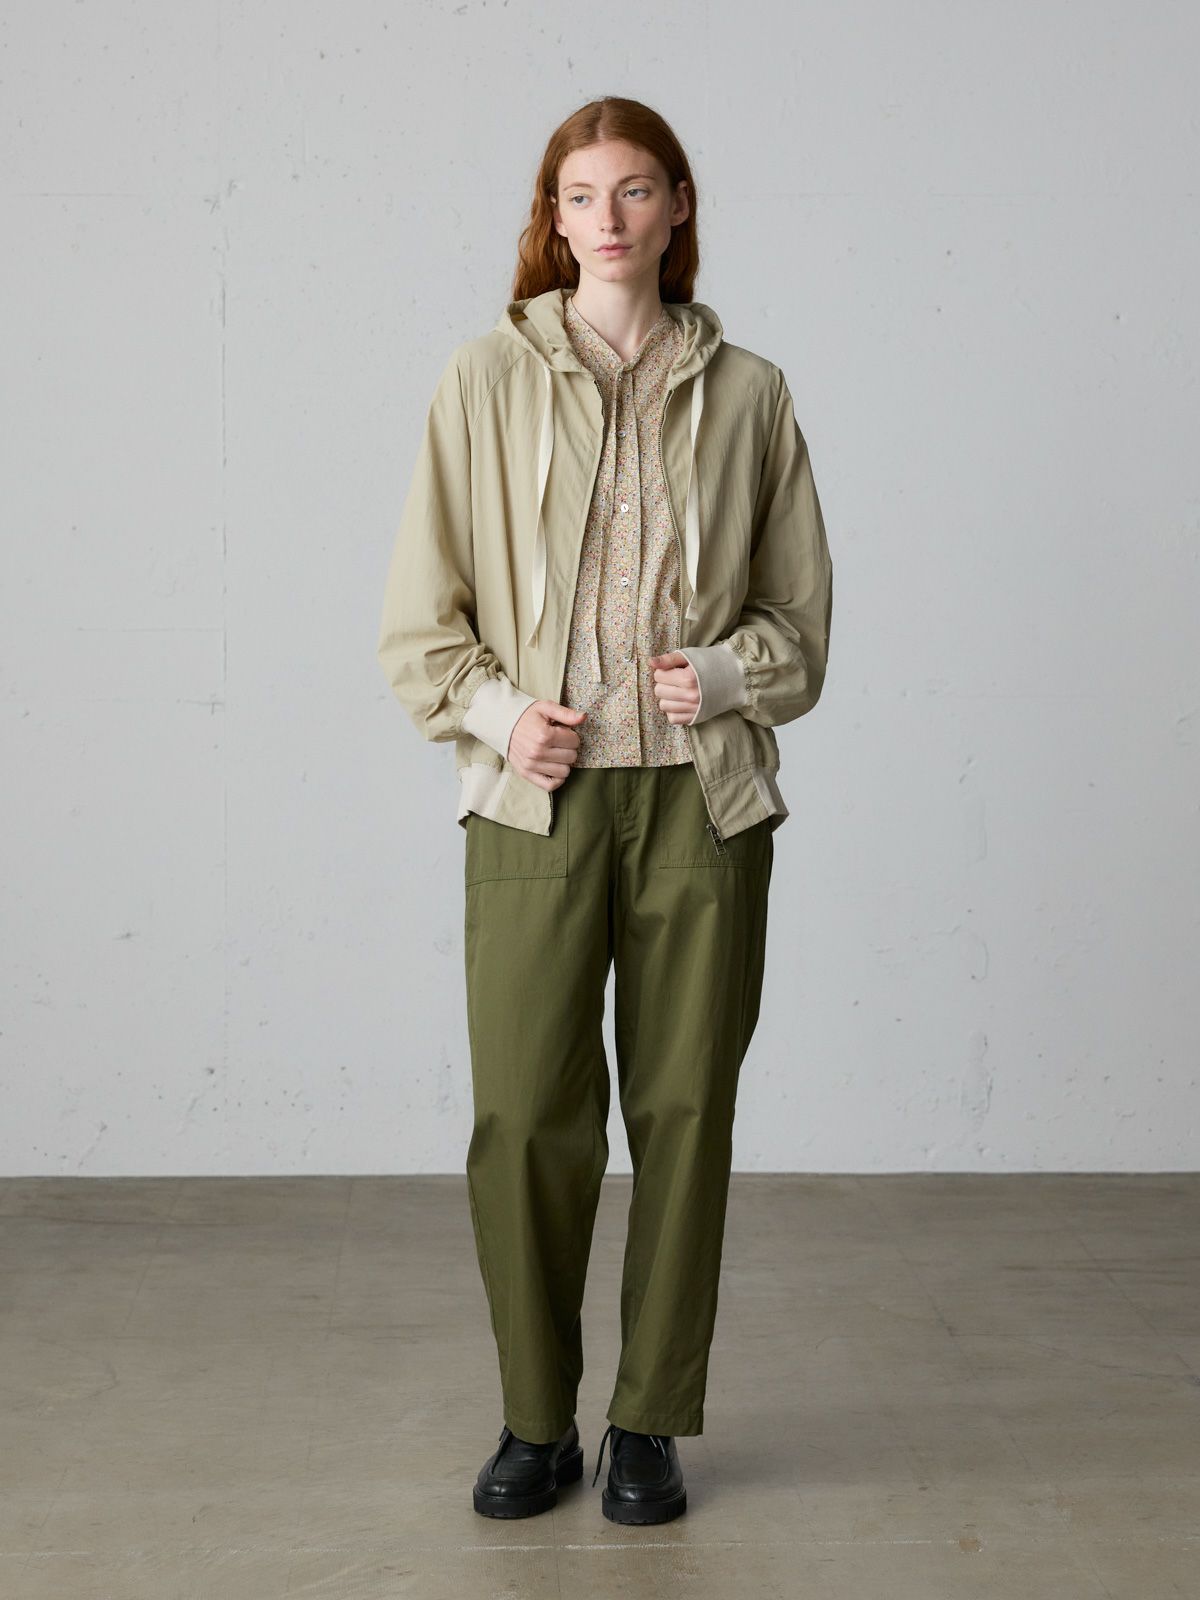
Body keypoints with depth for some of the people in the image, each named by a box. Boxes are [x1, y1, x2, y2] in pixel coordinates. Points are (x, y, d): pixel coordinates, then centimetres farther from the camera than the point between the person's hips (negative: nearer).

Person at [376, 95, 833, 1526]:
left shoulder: (745, 392, 6)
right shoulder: (487, 382, 4)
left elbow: (801, 614, 11)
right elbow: (419, 616, 6)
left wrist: (731, 671, -8)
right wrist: (494, 708, -10)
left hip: (704, 796, 1)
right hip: (539, 795, 0)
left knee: (683, 1107, 5)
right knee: (525, 1113, 0)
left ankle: (651, 1423, 22)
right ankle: (536, 1422, 20)